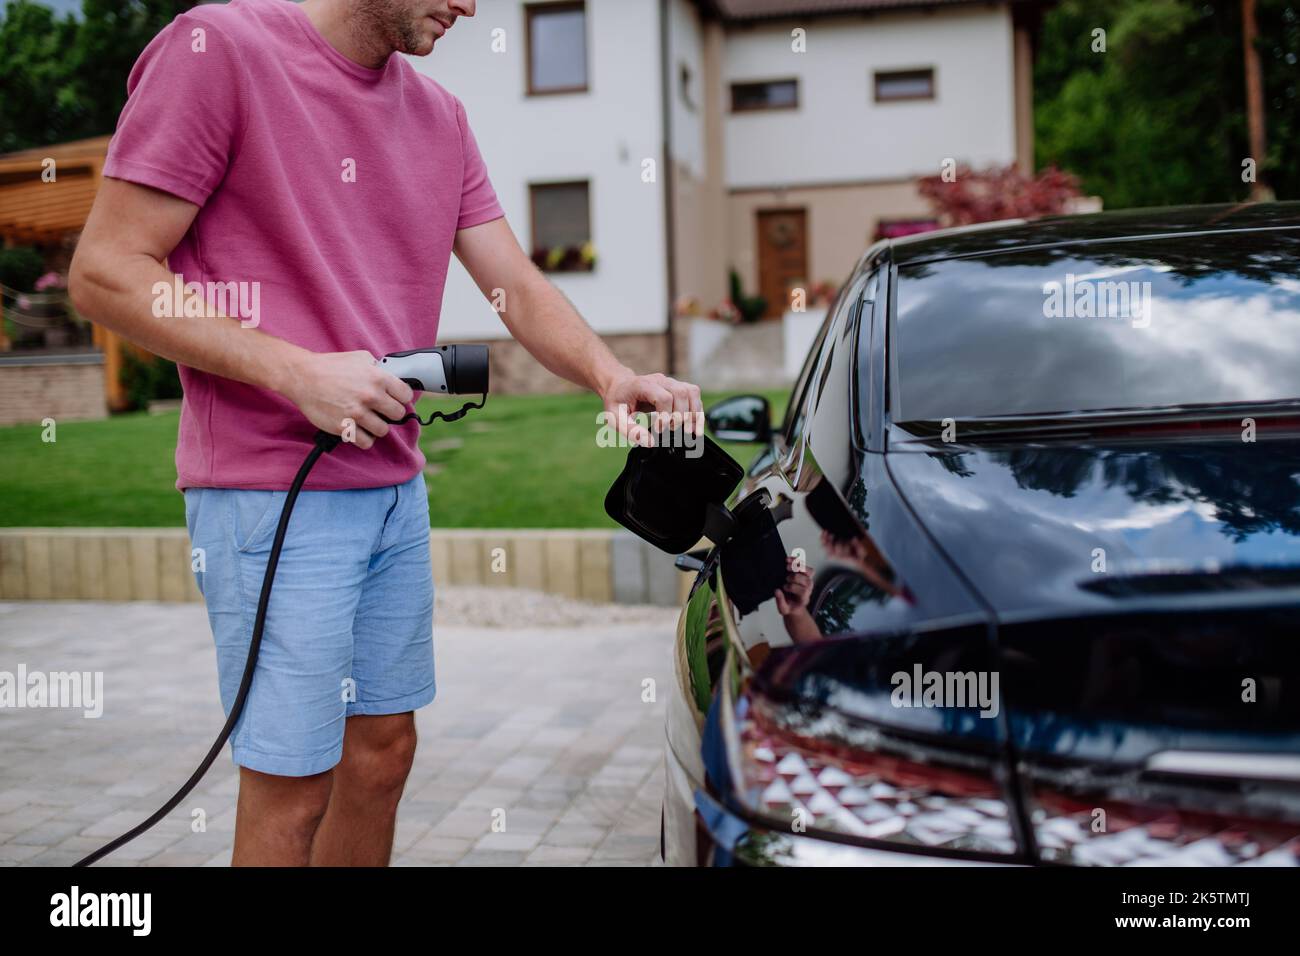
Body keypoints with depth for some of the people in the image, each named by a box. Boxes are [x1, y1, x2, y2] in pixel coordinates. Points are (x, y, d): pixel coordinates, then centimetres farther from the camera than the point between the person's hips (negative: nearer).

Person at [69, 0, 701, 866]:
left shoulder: (441, 117, 13)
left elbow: (519, 289, 10)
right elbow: (104, 274, -12)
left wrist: (613, 377, -9)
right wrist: (299, 373, -19)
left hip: (398, 486, 7)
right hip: (274, 492, -7)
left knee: (383, 749, 16)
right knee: (291, 788, 0)